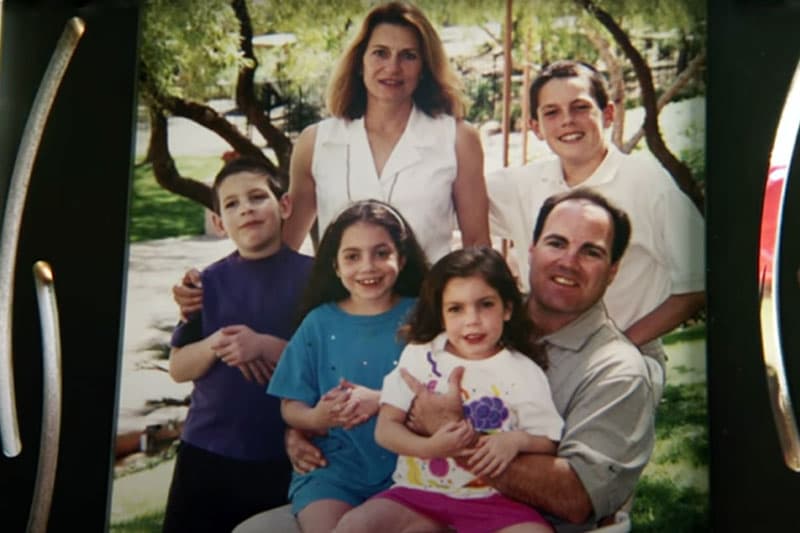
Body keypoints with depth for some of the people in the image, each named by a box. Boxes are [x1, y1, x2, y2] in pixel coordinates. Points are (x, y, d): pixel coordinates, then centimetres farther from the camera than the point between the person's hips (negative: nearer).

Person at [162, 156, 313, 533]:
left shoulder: (312, 276, -4)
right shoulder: (210, 282, 3)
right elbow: (178, 368, 5)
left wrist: (267, 346, -19)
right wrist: (215, 345, -15)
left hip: (283, 454, -2)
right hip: (207, 451, 3)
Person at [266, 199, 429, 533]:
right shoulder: (319, 323, 6)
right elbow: (290, 406, 6)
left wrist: (380, 400, -18)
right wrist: (316, 418, -15)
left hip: (405, 466, -1)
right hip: (332, 467, 1)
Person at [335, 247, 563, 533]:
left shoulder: (524, 372, 2)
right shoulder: (420, 355, 4)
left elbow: (547, 443, 5)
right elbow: (385, 428, 1)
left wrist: (517, 440, -16)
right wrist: (428, 447, -18)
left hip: (493, 498, -1)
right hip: (420, 490, 1)